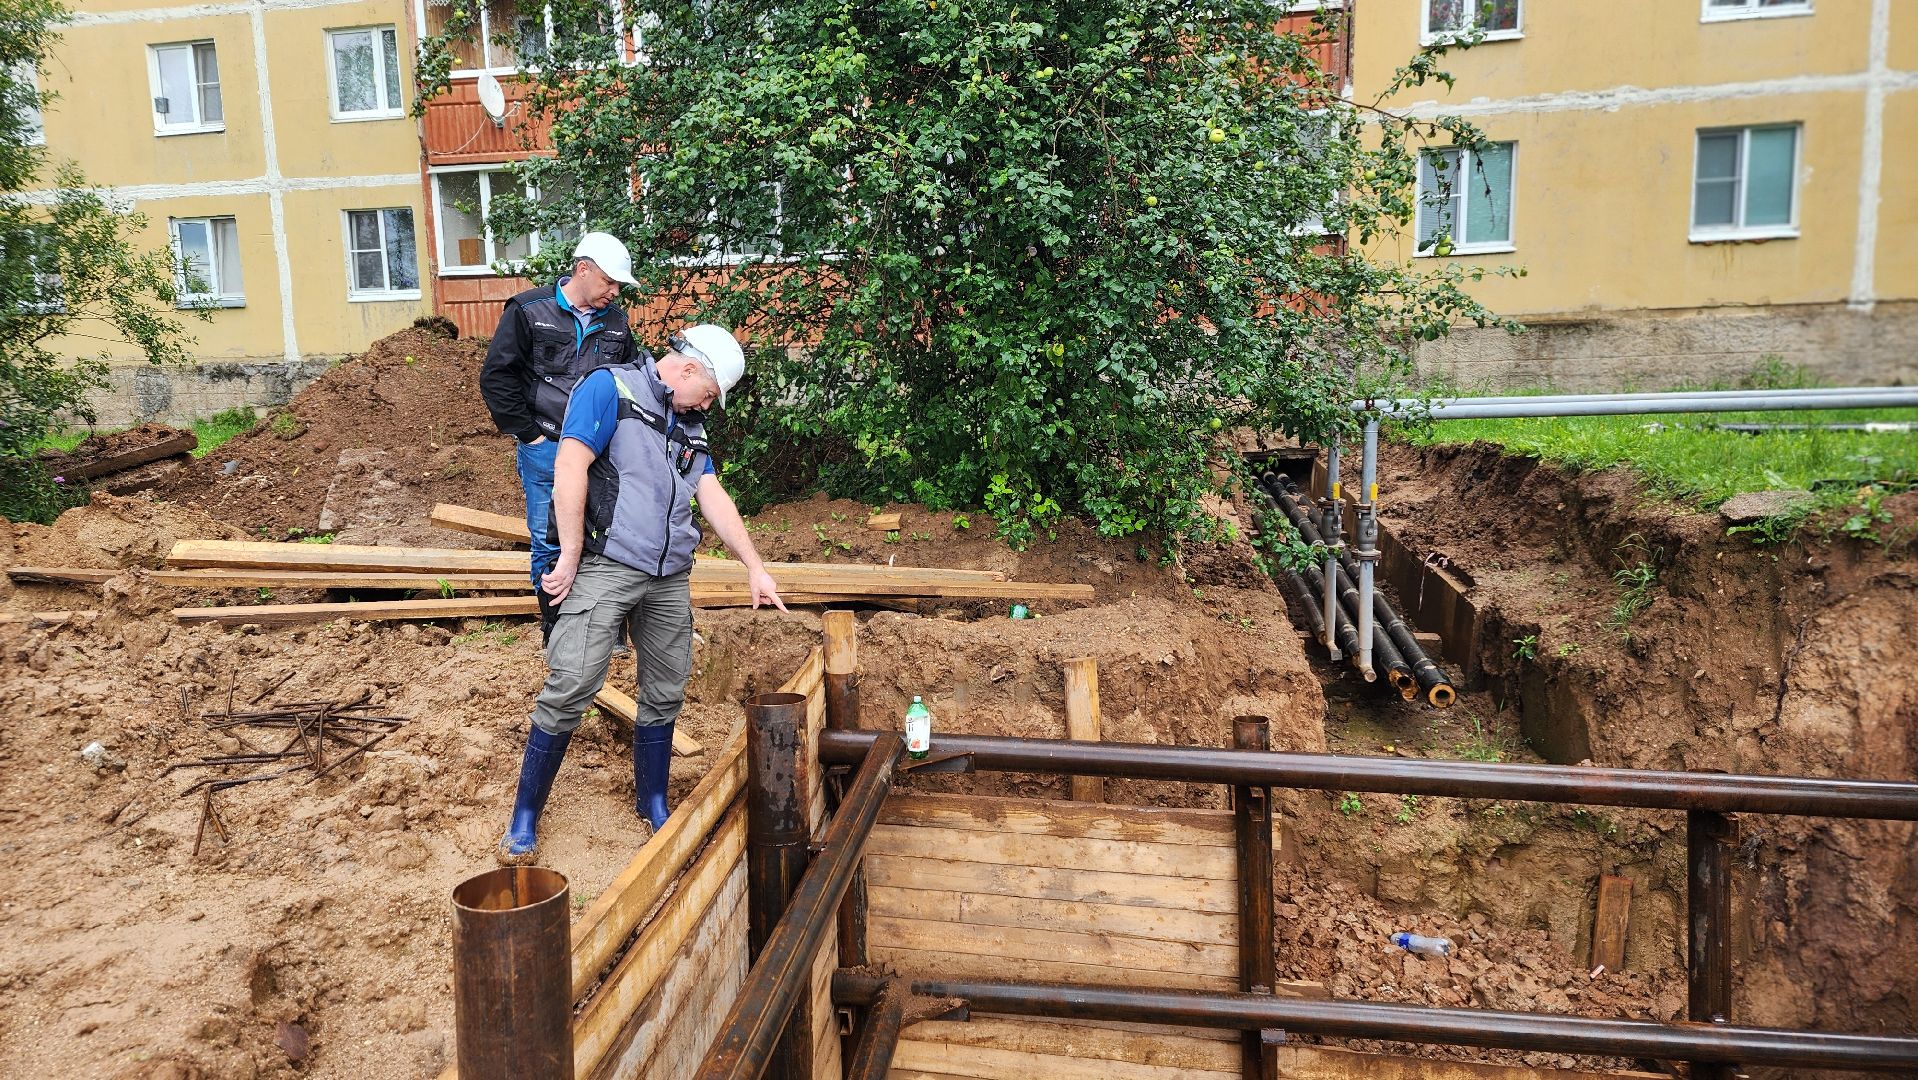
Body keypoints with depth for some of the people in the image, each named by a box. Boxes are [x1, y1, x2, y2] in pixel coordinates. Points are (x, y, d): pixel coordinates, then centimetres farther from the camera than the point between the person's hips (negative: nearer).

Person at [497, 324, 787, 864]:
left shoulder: (689, 425, 19)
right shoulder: (611, 388, -3)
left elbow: (715, 498, 17)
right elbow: (570, 466, -13)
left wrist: (755, 567, 11)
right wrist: (570, 559, -15)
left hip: (669, 579, 7)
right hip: (605, 568, -7)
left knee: (665, 695, 10)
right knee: (570, 688, -9)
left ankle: (653, 804, 28)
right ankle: (524, 820, 6)